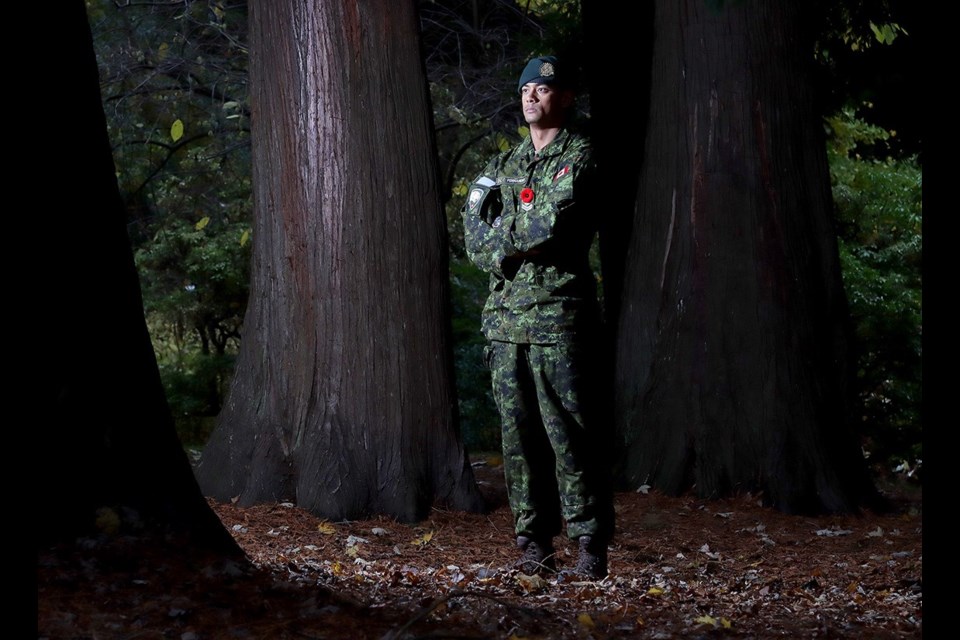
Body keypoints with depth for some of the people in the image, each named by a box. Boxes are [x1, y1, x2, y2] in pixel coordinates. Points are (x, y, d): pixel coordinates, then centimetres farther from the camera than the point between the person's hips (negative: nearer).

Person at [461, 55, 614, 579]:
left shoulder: (579, 158, -2)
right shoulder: (503, 165, 19)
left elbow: (549, 225, -16)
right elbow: (473, 234, 9)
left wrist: (501, 239, 0)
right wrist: (526, 244, -7)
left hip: (559, 315, -6)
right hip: (505, 314, 6)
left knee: (569, 433, -7)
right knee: (519, 433, 6)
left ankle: (590, 545, -3)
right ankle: (533, 543, 12)